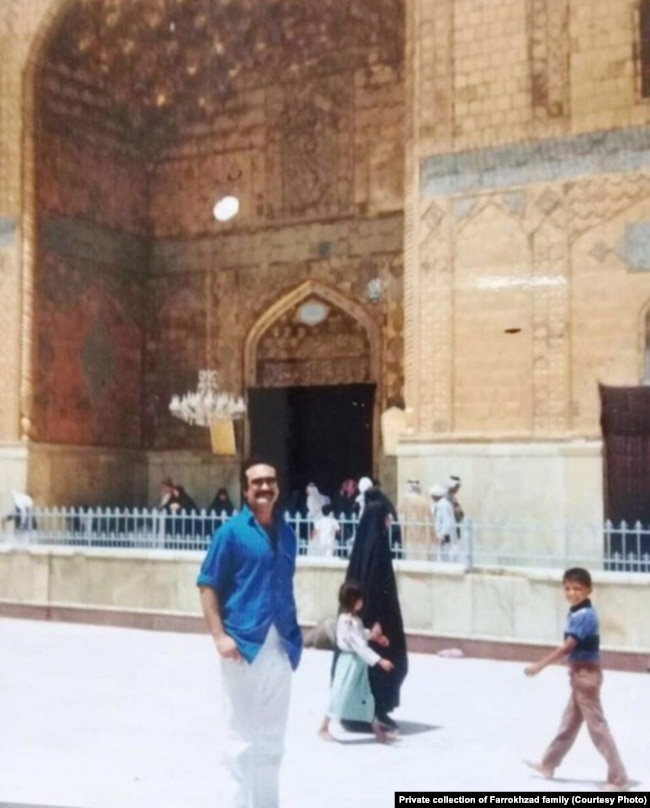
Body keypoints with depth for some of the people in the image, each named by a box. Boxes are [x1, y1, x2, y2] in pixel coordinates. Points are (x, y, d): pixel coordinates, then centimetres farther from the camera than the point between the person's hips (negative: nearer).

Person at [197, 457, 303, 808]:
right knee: (241, 736, 4)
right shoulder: (231, 532, -6)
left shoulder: (287, 534, 9)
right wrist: (220, 636, -16)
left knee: (272, 736, 16)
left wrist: (294, 636, 12)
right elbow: (208, 586, -7)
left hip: (280, 647, 5)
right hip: (244, 645, -5)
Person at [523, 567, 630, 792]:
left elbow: (567, 648, -27)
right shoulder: (577, 613, 7)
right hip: (580, 674, 10)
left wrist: (539, 666, -25)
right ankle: (548, 764, 33)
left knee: (597, 726, -4)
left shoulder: (584, 615, -23)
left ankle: (619, 778, 1)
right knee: (569, 723, 20)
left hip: (586, 675, -10)